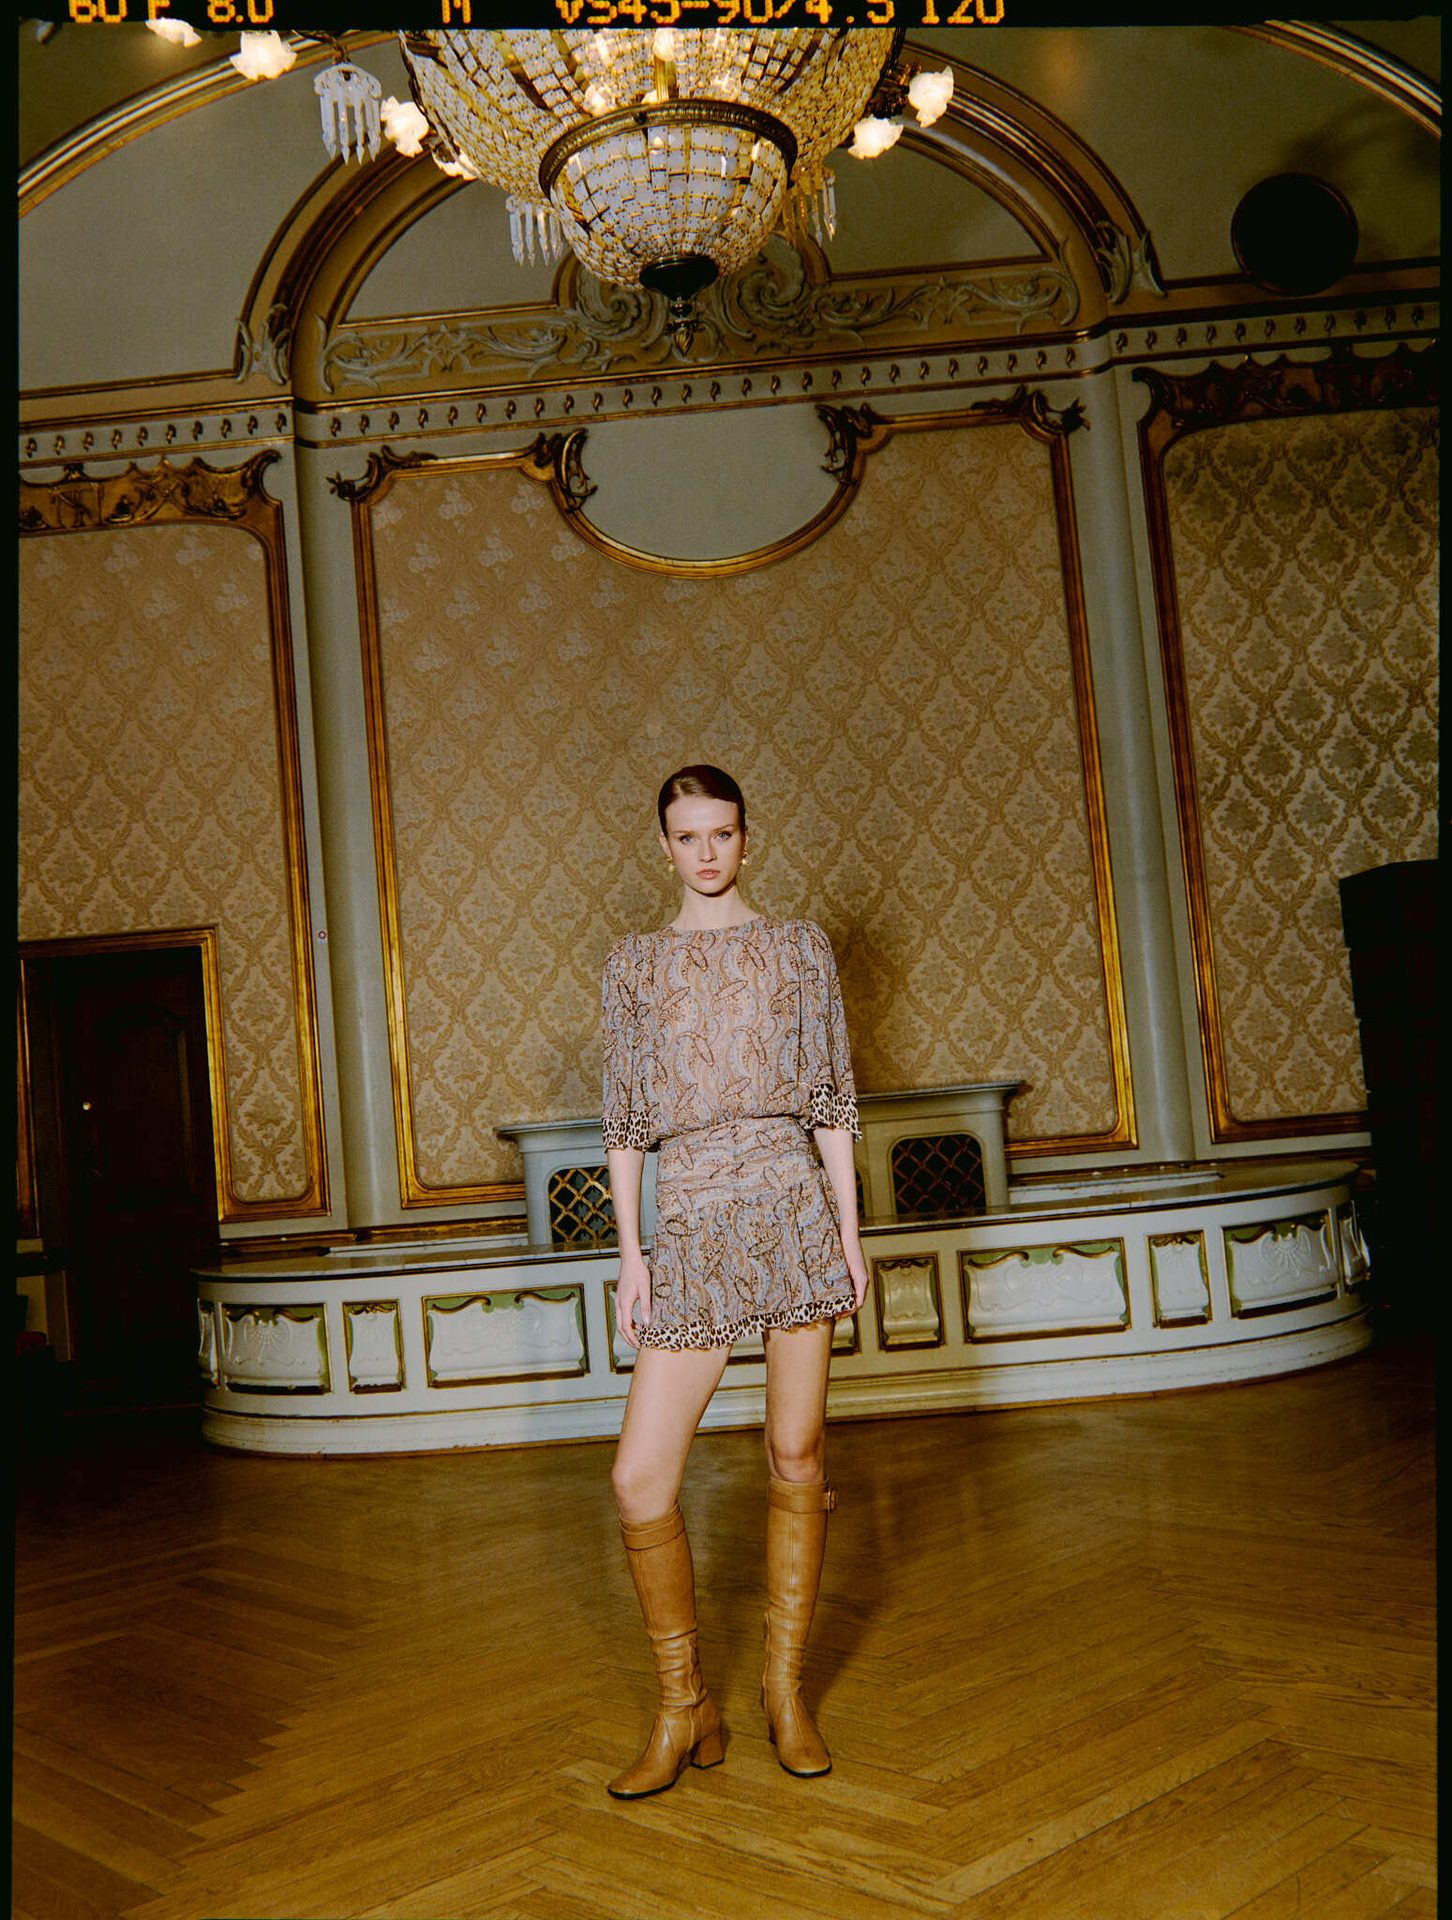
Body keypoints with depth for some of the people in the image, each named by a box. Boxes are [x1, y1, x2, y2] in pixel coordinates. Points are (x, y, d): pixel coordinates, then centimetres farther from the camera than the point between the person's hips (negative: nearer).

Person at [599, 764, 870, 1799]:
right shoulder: (634, 964, 10)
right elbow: (624, 1120, 8)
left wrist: (850, 1230, 2)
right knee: (641, 1479, -5)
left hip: (794, 1208, 0)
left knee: (797, 1457, 5)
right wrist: (630, 1250, 2)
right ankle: (685, 1708, 13)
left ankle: (787, 1684, 24)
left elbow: (832, 1100, 8)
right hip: (690, 1222, 1)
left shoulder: (800, 947, 9)